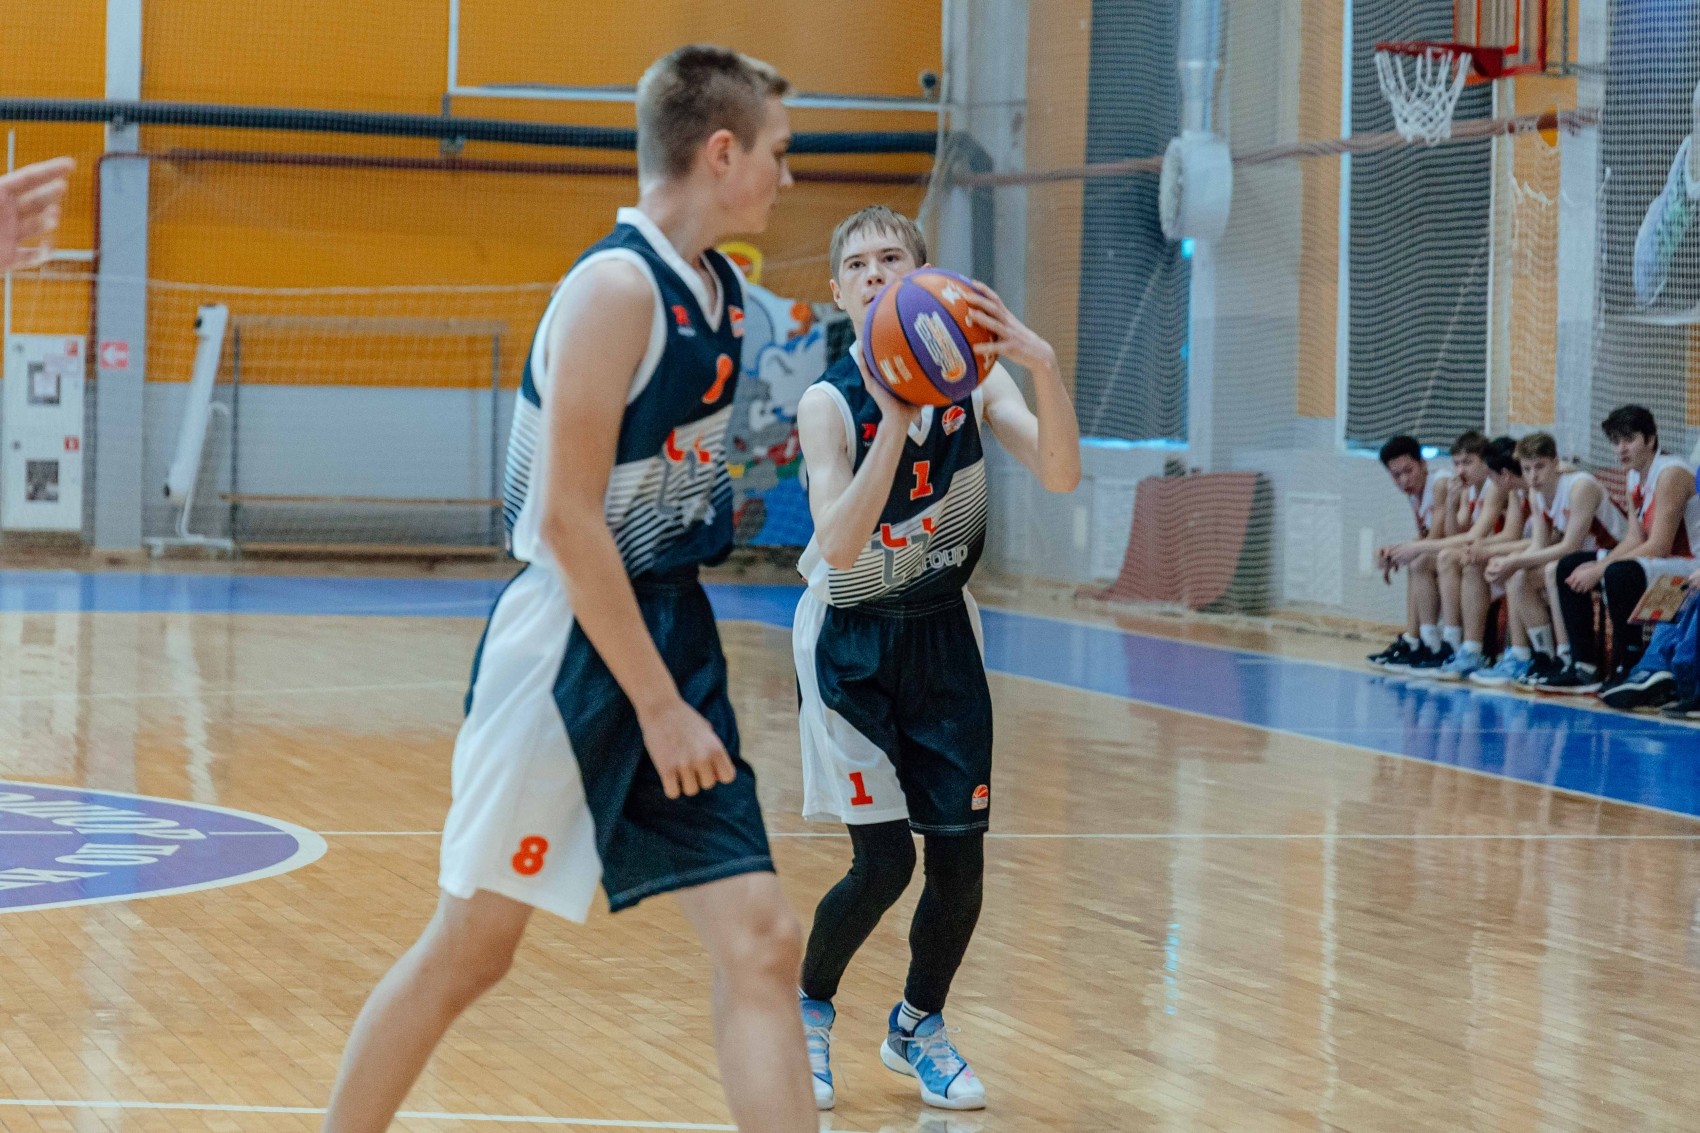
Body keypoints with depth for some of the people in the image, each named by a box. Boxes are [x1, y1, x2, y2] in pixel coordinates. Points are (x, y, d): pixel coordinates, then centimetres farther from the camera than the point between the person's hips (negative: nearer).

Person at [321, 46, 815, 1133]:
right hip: (576, 646, -8)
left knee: (762, 941, -1)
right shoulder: (617, 286, -16)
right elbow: (565, 521, -20)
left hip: (673, 635, 8)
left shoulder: (721, 290, 10)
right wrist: (658, 706, -20)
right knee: (472, 944, 3)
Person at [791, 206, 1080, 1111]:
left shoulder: (972, 378, -9)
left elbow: (1059, 475, -23)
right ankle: (809, 1010, 18)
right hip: (853, 638, -3)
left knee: (960, 856, 1)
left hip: (941, 633, 4)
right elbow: (841, 547, -32)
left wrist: (1043, 367, -40)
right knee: (882, 861, -10)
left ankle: (918, 1026, 26)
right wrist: (897, 419, -41)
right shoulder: (830, 402, -19)